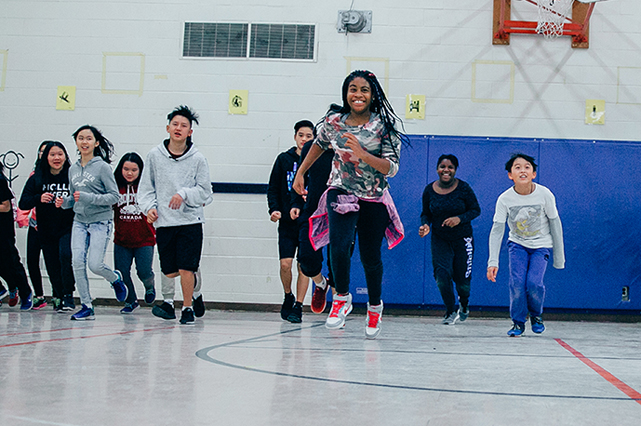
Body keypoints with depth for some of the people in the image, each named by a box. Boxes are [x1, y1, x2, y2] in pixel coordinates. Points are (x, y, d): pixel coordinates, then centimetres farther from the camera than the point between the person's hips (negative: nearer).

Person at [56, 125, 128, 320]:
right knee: (77, 262, -8)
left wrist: (89, 198, -21)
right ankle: (86, 306, 2)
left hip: (100, 222, -5)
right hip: (79, 221, 5)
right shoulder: (73, 169, 11)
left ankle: (116, 279, 23)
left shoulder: (102, 167, -7)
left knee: (95, 264, -12)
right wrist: (64, 202, -1)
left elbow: (114, 196, -10)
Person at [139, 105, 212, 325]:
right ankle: (168, 303, 31)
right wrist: (149, 206, -5)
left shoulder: (198, 159, 0)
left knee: (186, 269, -7)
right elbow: (146, 187, 11)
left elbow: (205, 192, 1)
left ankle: (187, 307, 13)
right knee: (169, 272, 3)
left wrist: (184, 194, -15)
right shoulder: (155, 155, 5)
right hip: (164, 222, 2)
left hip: (190, 220, -1)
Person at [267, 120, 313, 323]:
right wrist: (274, 209, -6)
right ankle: (288, 297, 20)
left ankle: (298, 307, 8)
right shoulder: (284, 159, 6)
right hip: (287, 221, 1)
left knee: (304, 265, -1)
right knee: (285, 263, -6)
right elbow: (273, 188, 8)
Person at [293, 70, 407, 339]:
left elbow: (391, 168, -17)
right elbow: (319, 145, 17)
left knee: (370, 258, 7)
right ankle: (342, 297, 4)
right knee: (339, 246, -22)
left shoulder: (384, 125, -12)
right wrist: (300, 173, 18)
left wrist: (362, 154, -30)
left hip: (374, 199, 0)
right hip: (341, 192, 1)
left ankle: (375, 306, 34)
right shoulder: (334, 121, -5)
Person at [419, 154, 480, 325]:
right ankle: (451, 311, 6)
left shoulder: (463, 188, -9)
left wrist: (460, 218, -21)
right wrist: (425, 225, -14)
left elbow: (476, 210, -4)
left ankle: (464, 303, 40)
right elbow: (426, 213, 8)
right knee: (442, 274, -16)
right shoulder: (429, 190, -3)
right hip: (439, 239, 1)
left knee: (462, 279, 3)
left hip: (462, 239, -1)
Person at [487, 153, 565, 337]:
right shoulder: (505, 199, -18)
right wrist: (493, 261, -21)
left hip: (541, 245, -1)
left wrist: (559, 256, -1)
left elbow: (555, 223, -6)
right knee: (517, 282, -16)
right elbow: (497, 230, -14)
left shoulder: (544, 194, -19)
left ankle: (536, 315, 13)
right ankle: (518, 322, 6)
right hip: (517, 244, 1)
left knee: (534, 283, -18)